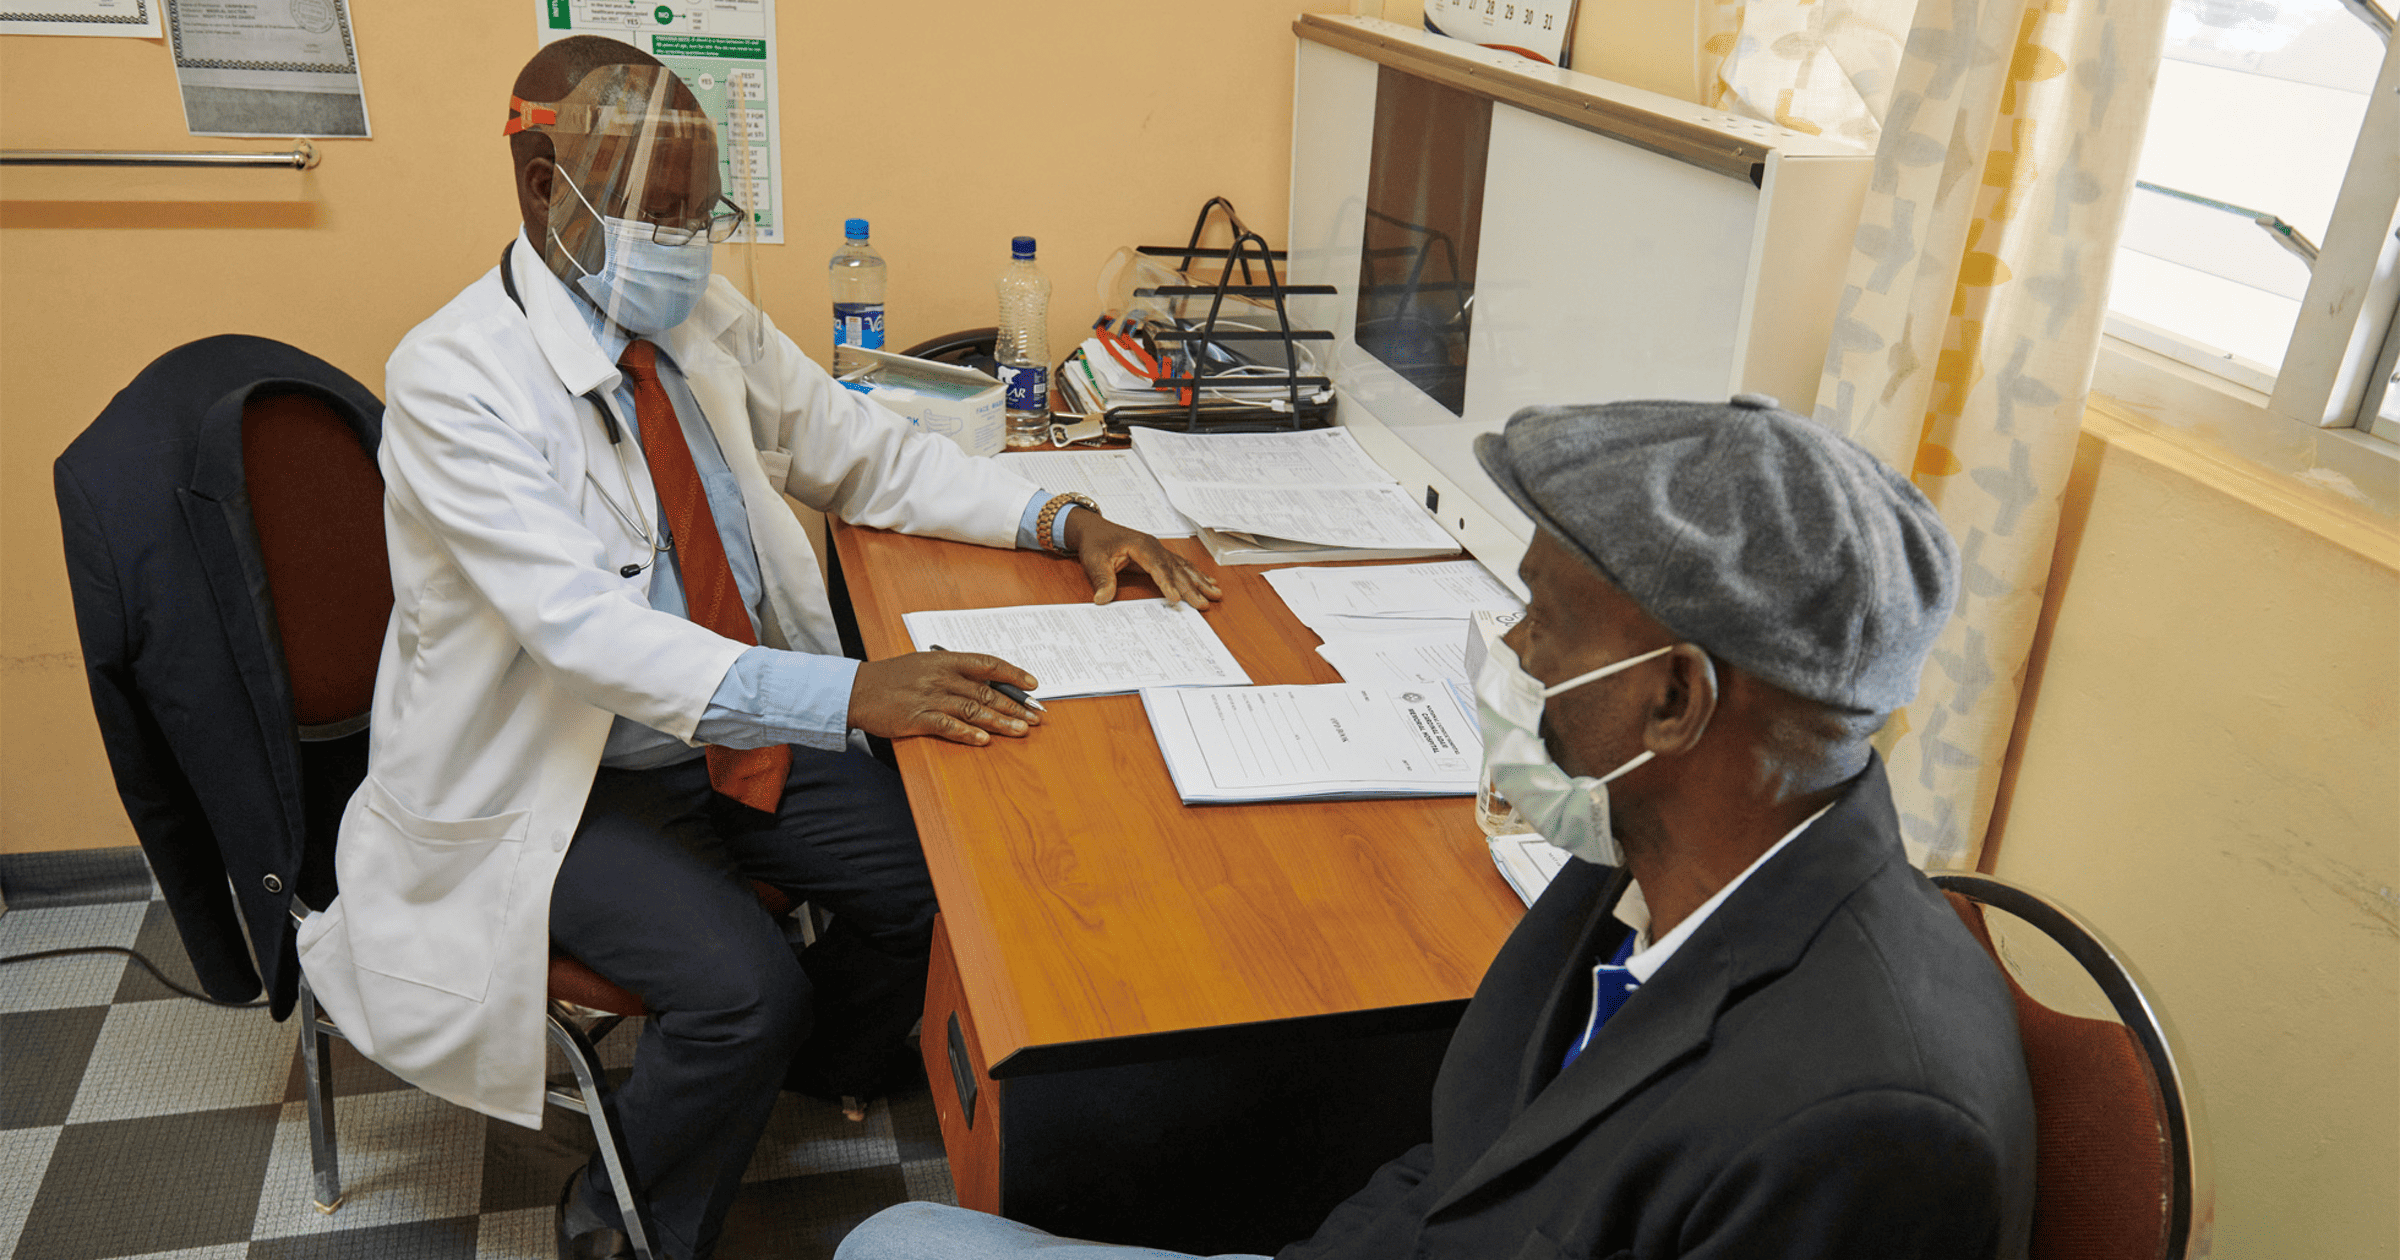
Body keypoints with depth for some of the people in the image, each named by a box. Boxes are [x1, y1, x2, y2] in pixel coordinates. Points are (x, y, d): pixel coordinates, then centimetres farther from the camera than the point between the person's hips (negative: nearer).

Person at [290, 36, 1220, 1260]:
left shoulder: (709, 320, -2)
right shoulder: (453, 378, -22)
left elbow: (863, 451, 6)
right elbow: (583, 626, -32)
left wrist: (1063, 520, -9)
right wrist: (850, 692, -42)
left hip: (737, 731, 6)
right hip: (566, 780, -6)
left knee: (939, 882, -8)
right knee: (743, 987, -24)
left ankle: (819, 1069, 25)